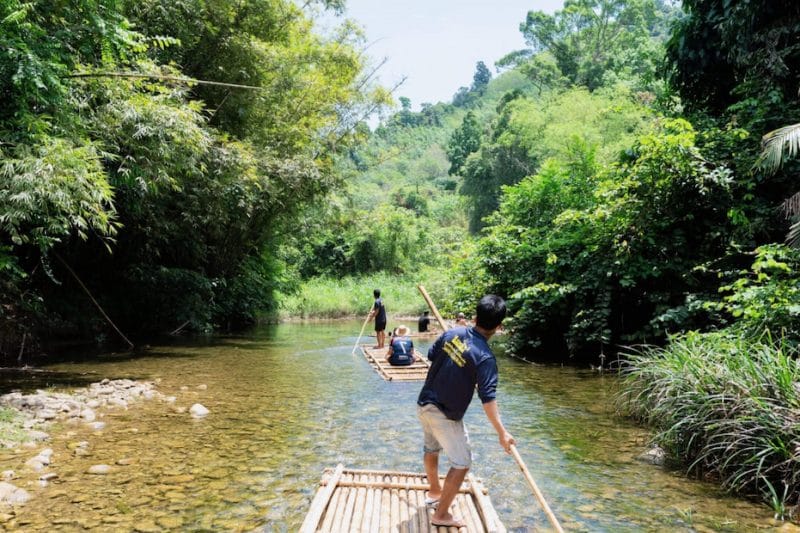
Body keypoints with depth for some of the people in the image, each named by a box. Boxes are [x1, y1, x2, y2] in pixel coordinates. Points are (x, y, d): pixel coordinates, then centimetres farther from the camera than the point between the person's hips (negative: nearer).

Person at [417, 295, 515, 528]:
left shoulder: (452, 333, -6)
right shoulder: (484, 357, -24)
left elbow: (431, 355, 9)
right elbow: (488, 398, -27)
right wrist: (502, 432, -22)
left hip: (424, 404, 8)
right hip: (445, 415, -8)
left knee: (431, 449, 27)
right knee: (461, 463, 6)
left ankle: (434, 491, 50)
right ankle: (441, 515, 12)